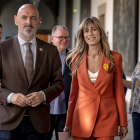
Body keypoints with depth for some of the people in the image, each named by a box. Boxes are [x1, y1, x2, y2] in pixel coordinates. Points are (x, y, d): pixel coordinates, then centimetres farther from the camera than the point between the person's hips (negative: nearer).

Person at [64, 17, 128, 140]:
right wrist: (69, 123, 6)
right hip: (82, 118, 1)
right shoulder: (77, 58, 5)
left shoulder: (115, 58, 1)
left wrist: (123, 123, 3)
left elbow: (119, 92, 4)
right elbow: (74, 92, 8)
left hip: (107, 118, -1)